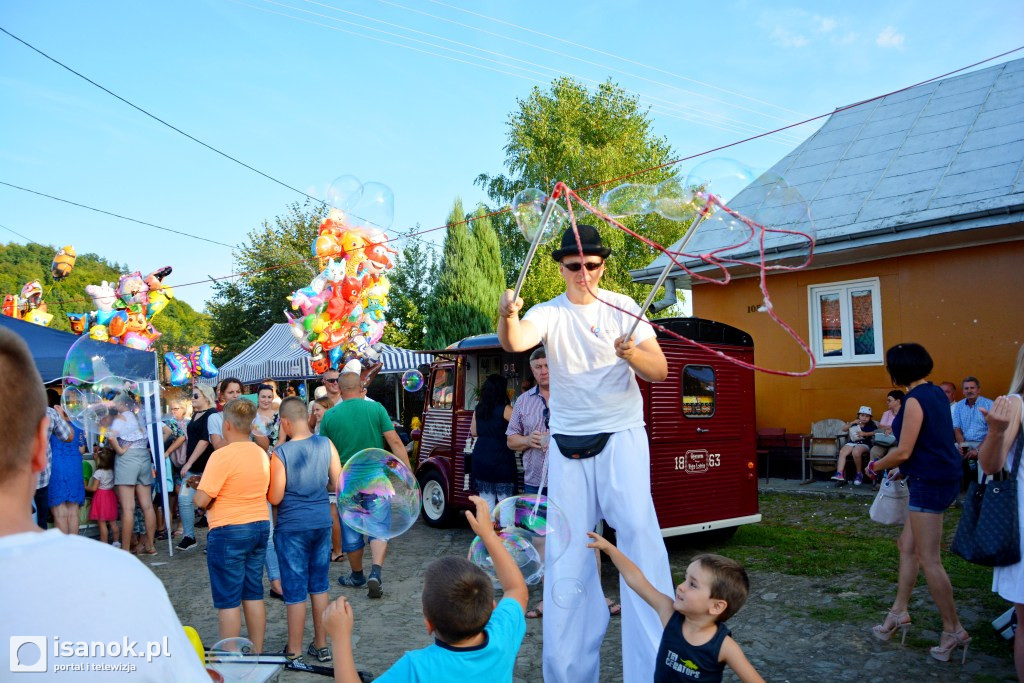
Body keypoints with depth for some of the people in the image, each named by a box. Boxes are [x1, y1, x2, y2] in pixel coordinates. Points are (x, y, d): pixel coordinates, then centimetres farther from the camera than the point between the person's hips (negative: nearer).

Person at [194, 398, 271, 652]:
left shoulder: (222, 455, -17)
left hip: (229, 532, -7)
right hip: (260, 527, 7)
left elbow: (201, 500, -18)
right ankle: (257, 653, 22)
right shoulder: (262, 454, 5)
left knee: (229, 600, 4)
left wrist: (198, 491, 4)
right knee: (254, 594, 15)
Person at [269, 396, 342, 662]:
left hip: (292, 528, -4)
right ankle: (321, 645, 26)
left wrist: (267, 485, 8)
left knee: (295, 592, 7)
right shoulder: (326, 444, -5)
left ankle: (294, 653, 18)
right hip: (322, 522, 4)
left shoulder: (280, 453, -16)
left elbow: (275, 498, -12)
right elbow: (337, 485, 1)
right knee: (319, 586, 16)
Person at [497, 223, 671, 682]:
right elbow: (515, 342, -23)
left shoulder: (623, 308, 0)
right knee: (567, 550, 4)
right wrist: (507, 317, -45)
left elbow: (660, 371, -5)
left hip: (621, 437, -1)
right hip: (567, 444, 1)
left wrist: (632, 353, -26)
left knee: (638, 529, -13)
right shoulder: (549, 313, -1)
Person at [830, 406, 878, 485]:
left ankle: (859, 473, -14)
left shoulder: (871, 425, 9)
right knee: (842, 452, -26)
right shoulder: (854, 424, 17)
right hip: (852, 442, 4)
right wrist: (851, 423, -1)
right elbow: (843, 430, 12)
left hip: (863, 444, -4)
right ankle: (839, 474, -37)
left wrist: (865, 434, -14)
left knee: (856, 452, -37)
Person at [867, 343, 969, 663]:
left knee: (928, 559, -1)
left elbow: (903, 452, -18)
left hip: (929, 482, -10)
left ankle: (954, 630, 10)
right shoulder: (935, 393, 10)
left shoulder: (915, 400, -18)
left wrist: (876, 466, -2)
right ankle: (899, 612, 24)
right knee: (908, 545, 16)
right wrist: (904, 470, 21)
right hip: (941, 477, 10)